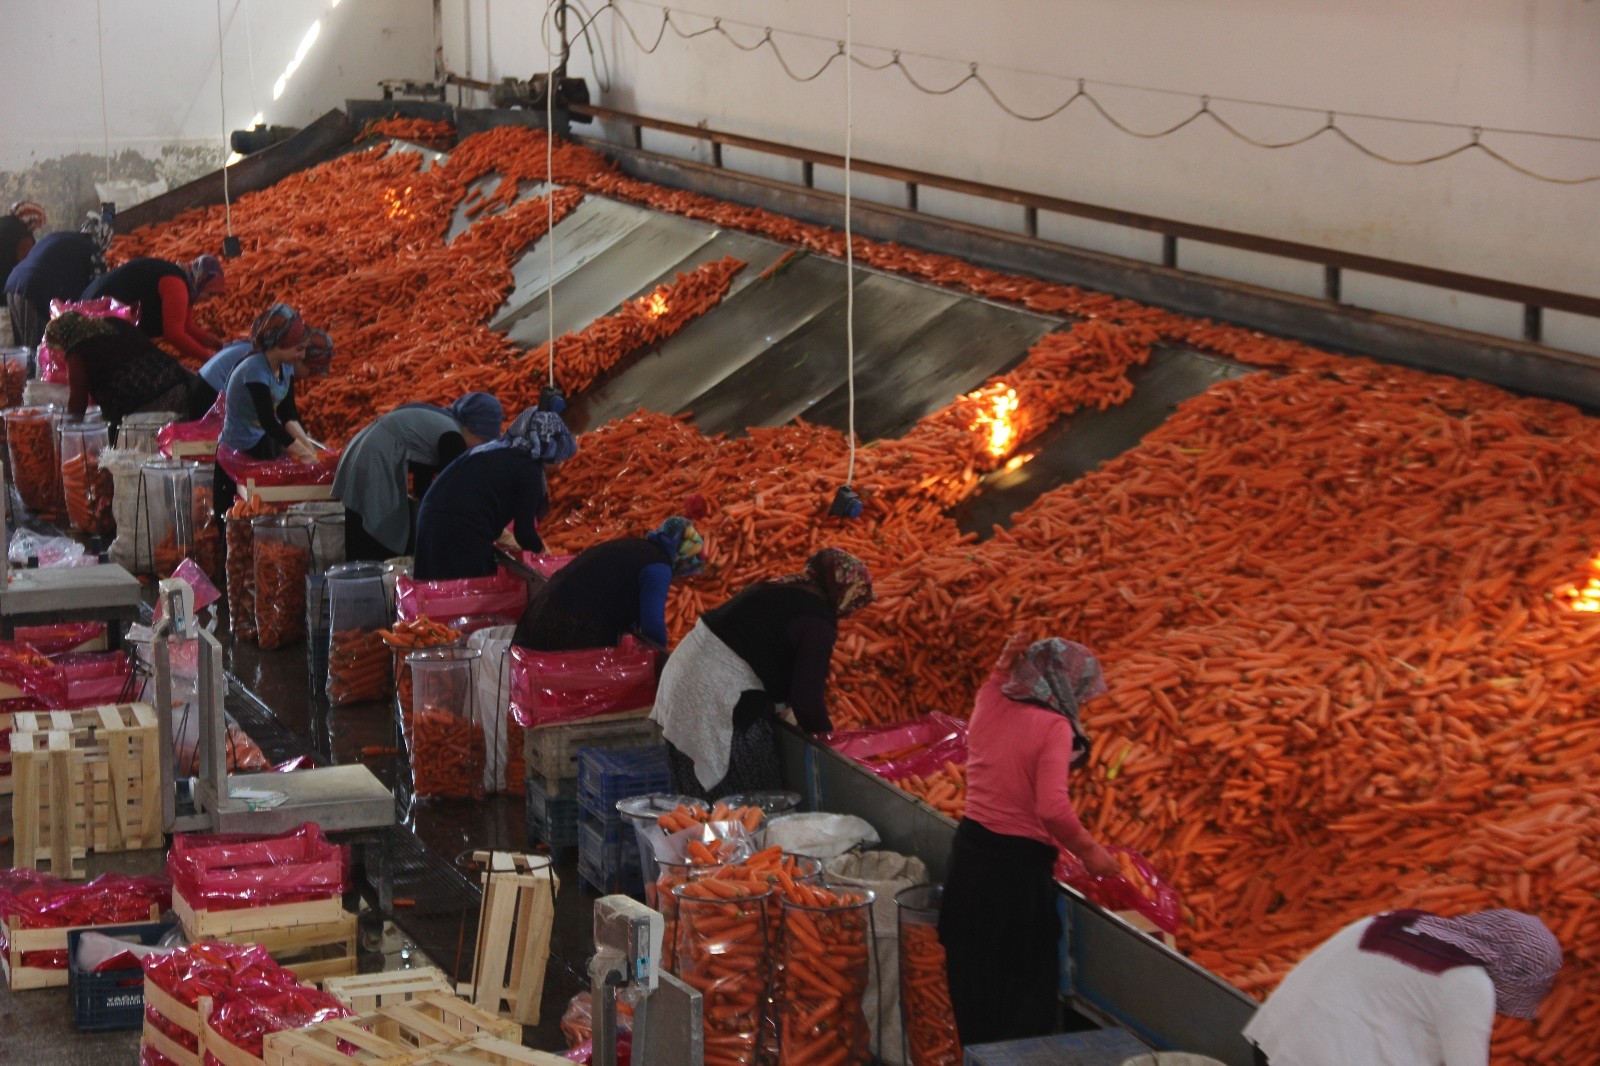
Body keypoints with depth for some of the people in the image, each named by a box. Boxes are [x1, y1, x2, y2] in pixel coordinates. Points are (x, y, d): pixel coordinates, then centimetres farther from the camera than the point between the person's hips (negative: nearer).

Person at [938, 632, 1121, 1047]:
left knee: (974, 978, 19)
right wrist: (1089, 851, -13)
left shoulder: (991, 704, 2)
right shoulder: (1052, 726, -17)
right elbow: (1052, 809, -27)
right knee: (1025, 986, 7)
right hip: (1017, 864, -7)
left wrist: (1002, 666, 10)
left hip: (969, 852, 7)